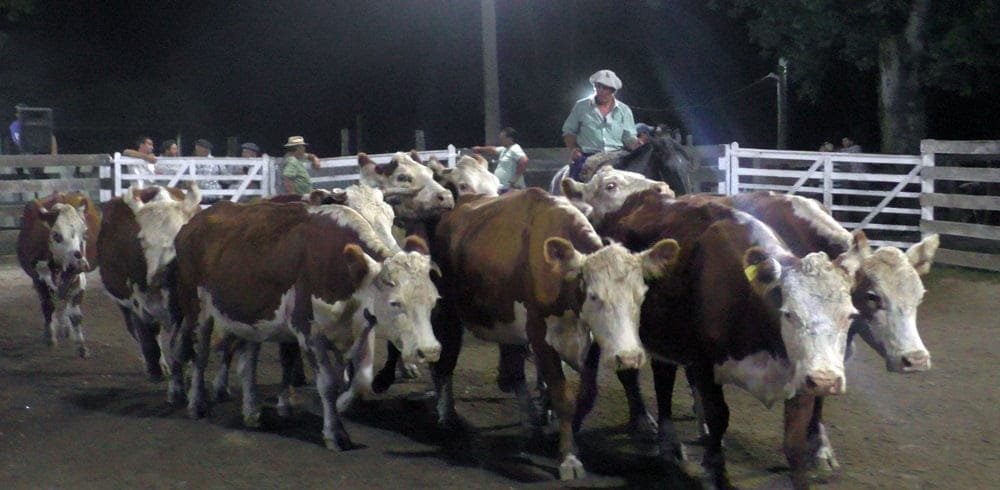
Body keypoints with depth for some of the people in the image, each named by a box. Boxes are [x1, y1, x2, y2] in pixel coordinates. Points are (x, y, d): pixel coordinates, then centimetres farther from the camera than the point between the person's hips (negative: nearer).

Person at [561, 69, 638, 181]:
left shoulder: (624, 110, 14)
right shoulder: (581, 106, 10)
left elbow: (629, 138, 13)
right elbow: (568, 131, 16)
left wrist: (639, 147, -9)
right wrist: (573, 148, -2)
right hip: (586, 156, -1)